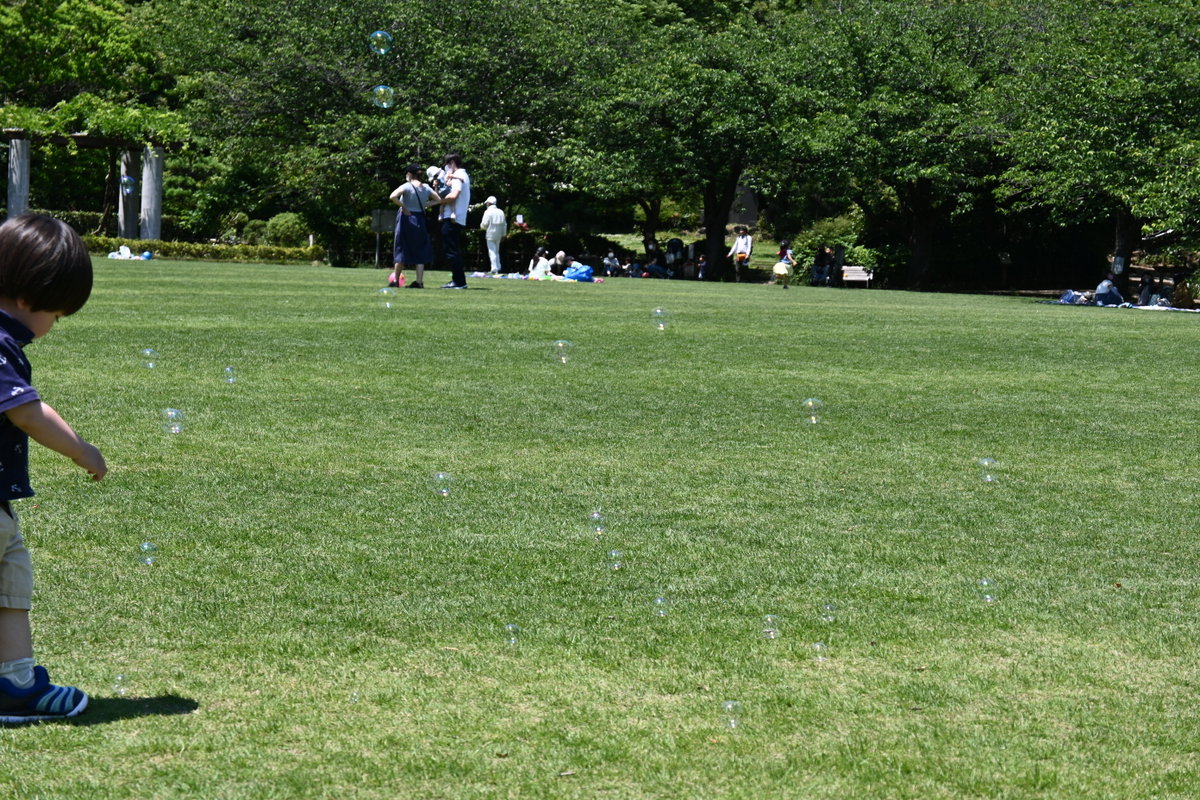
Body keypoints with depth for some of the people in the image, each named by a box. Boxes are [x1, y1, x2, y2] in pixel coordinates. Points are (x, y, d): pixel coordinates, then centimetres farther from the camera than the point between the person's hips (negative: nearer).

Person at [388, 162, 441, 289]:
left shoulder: (407, 186, -12)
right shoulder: (426, 188, 3)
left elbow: (392, 197, -26)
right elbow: (439, 200, 11)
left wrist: (403, 206, -15)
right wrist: (425, 205, 6)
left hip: (406, 218, -4)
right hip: (420, 220, 4)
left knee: (401, 250, 6)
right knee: (420, 252, 7)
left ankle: (396, 281, 9)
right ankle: (419, 281, -2)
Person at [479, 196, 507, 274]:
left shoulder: (488, 212, -10)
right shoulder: (501, 212, 9)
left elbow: (484, 224, -13)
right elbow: (504, 224, 12)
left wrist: (481, 225, 10)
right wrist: (503, 234, 18)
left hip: (490, 234, -6)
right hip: (498, 235, 6)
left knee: (492, 252, -5)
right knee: (496, 252, 16)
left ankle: (494, 269, -12)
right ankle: (498, 268, 12)